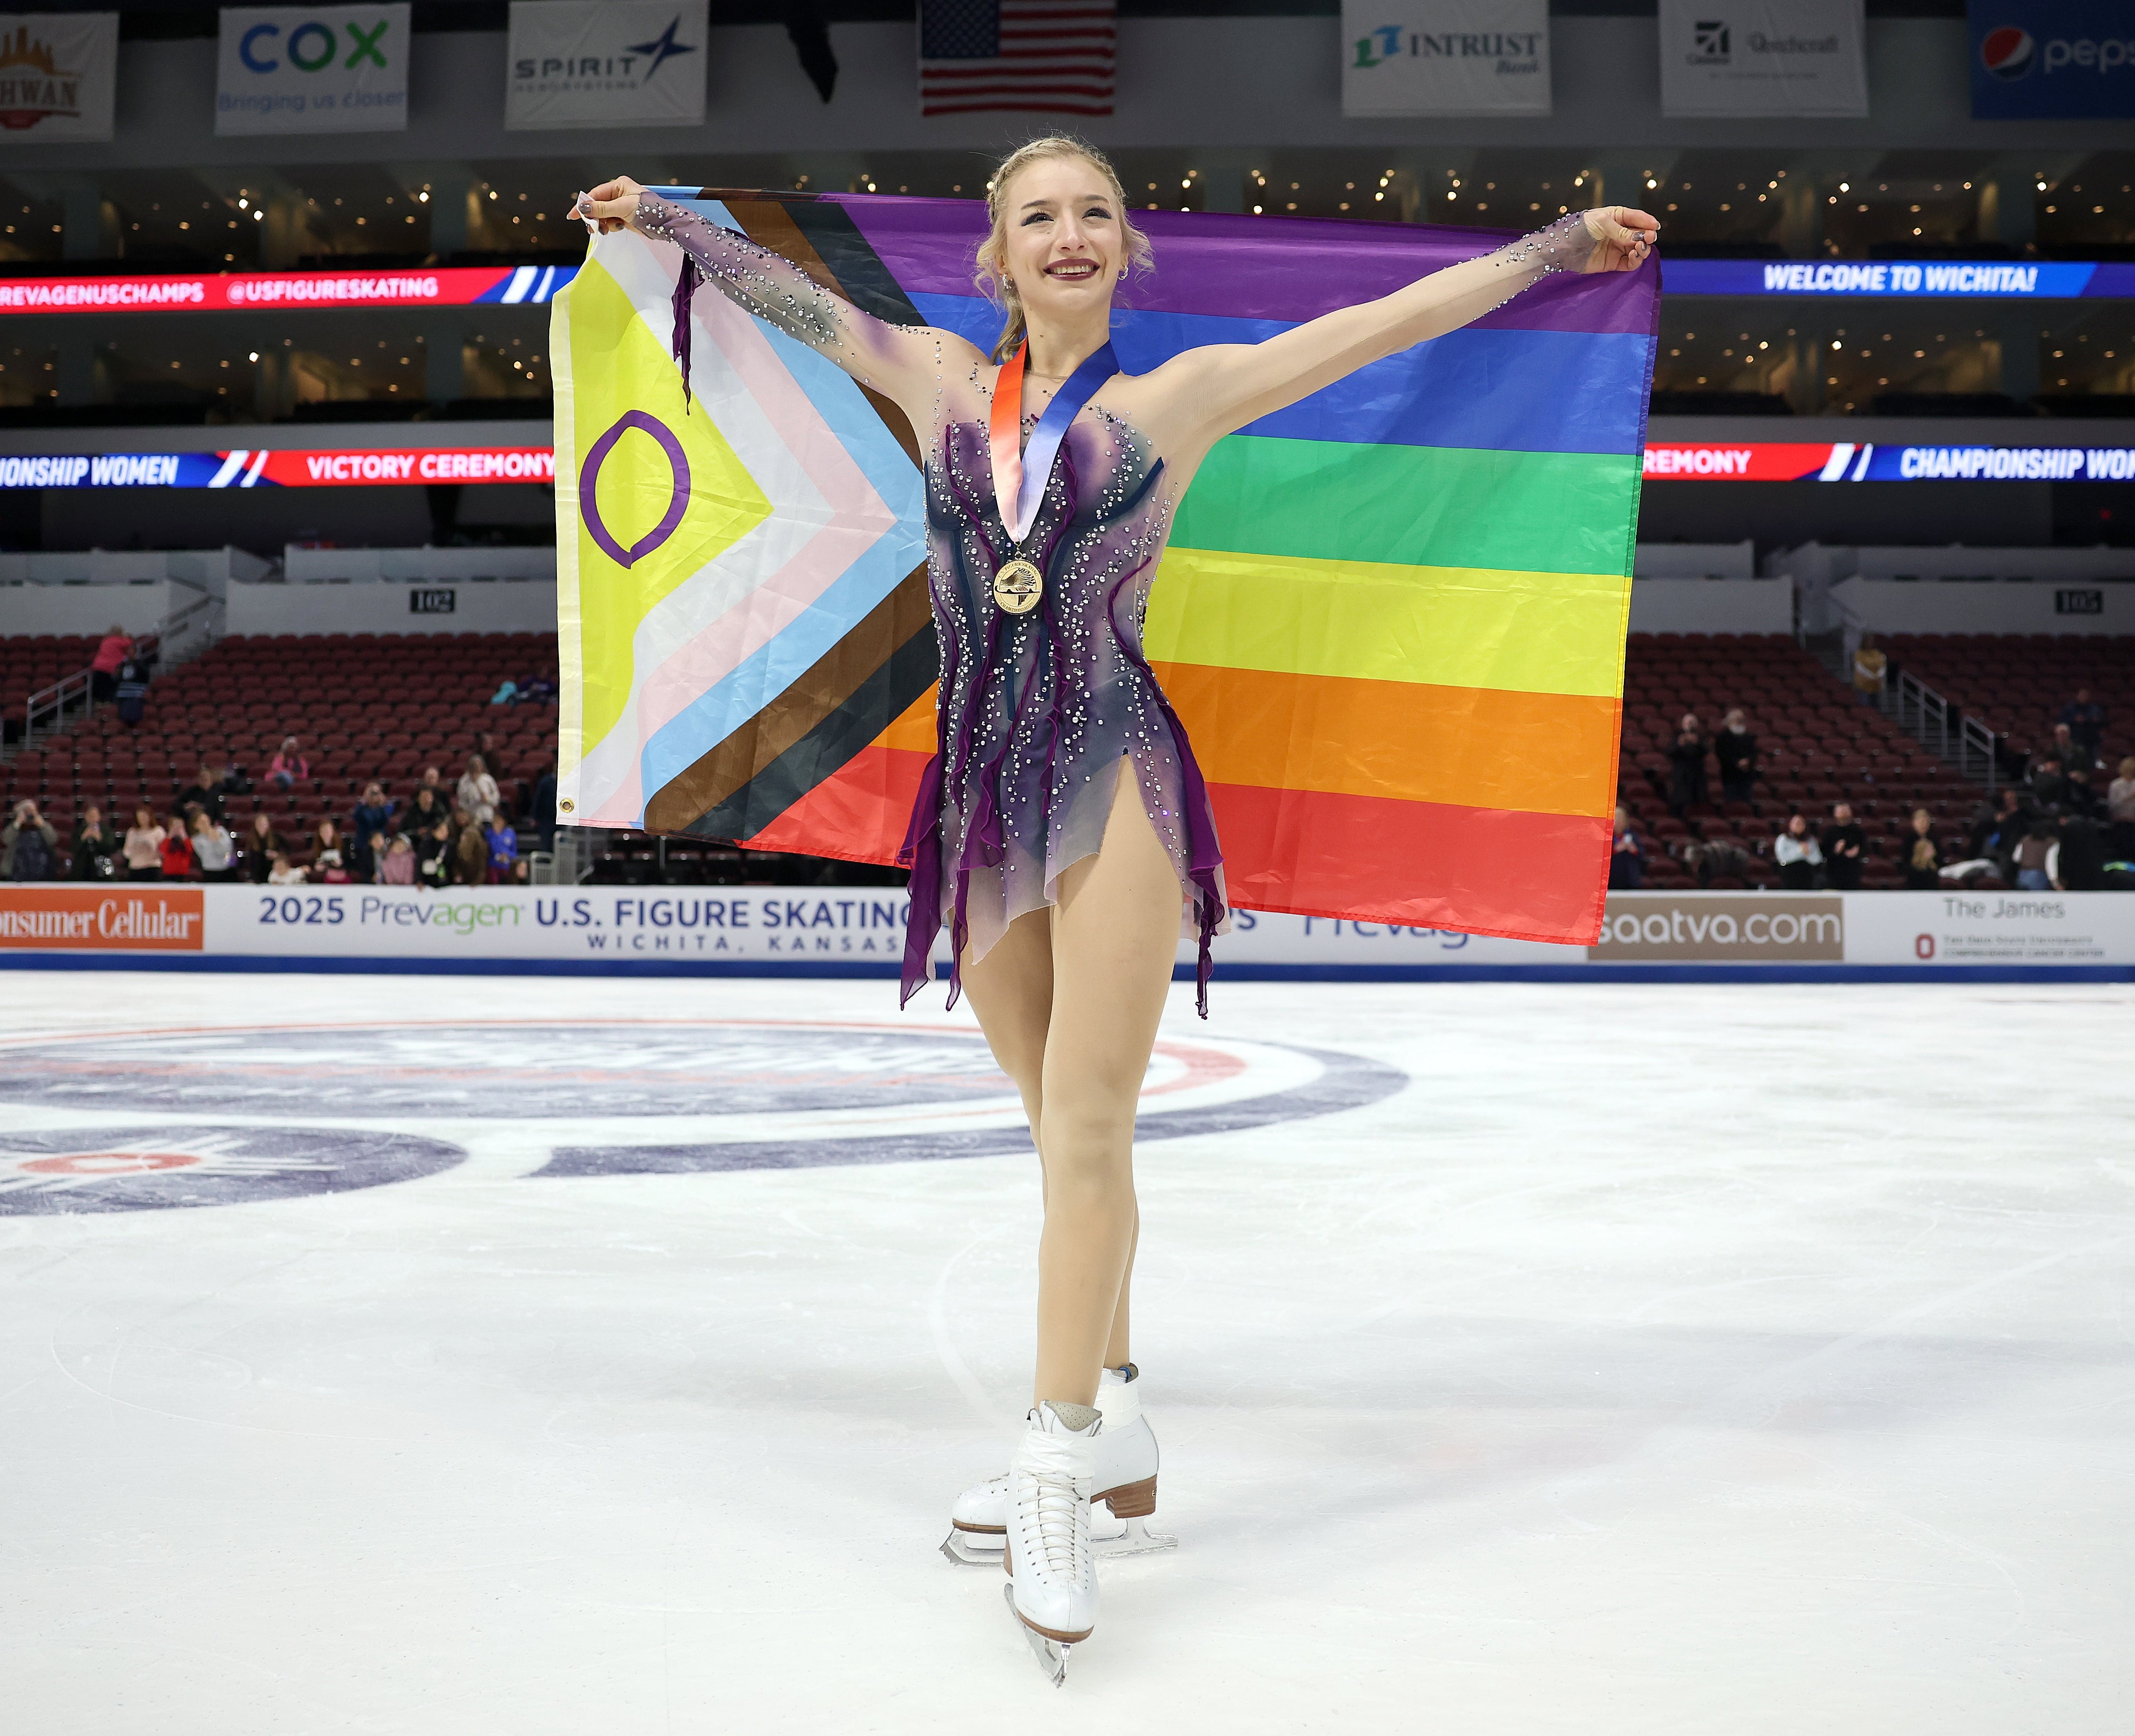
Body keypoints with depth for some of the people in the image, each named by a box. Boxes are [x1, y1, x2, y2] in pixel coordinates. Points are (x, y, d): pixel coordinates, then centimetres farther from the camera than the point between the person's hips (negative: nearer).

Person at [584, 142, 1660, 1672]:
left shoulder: (1183, 394, 8)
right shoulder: (941, 382, 15)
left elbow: (1388, 320, 11)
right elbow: (788, 295, 27)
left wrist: (1558, 244, 13)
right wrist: (660, 216, 37)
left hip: (1116, 781, -3)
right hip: (984, 792, 4)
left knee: (1086, 1133, -9)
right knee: (1068, 1134, 10)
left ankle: (1057, 1473, -3)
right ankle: (1115, 1436, 22)